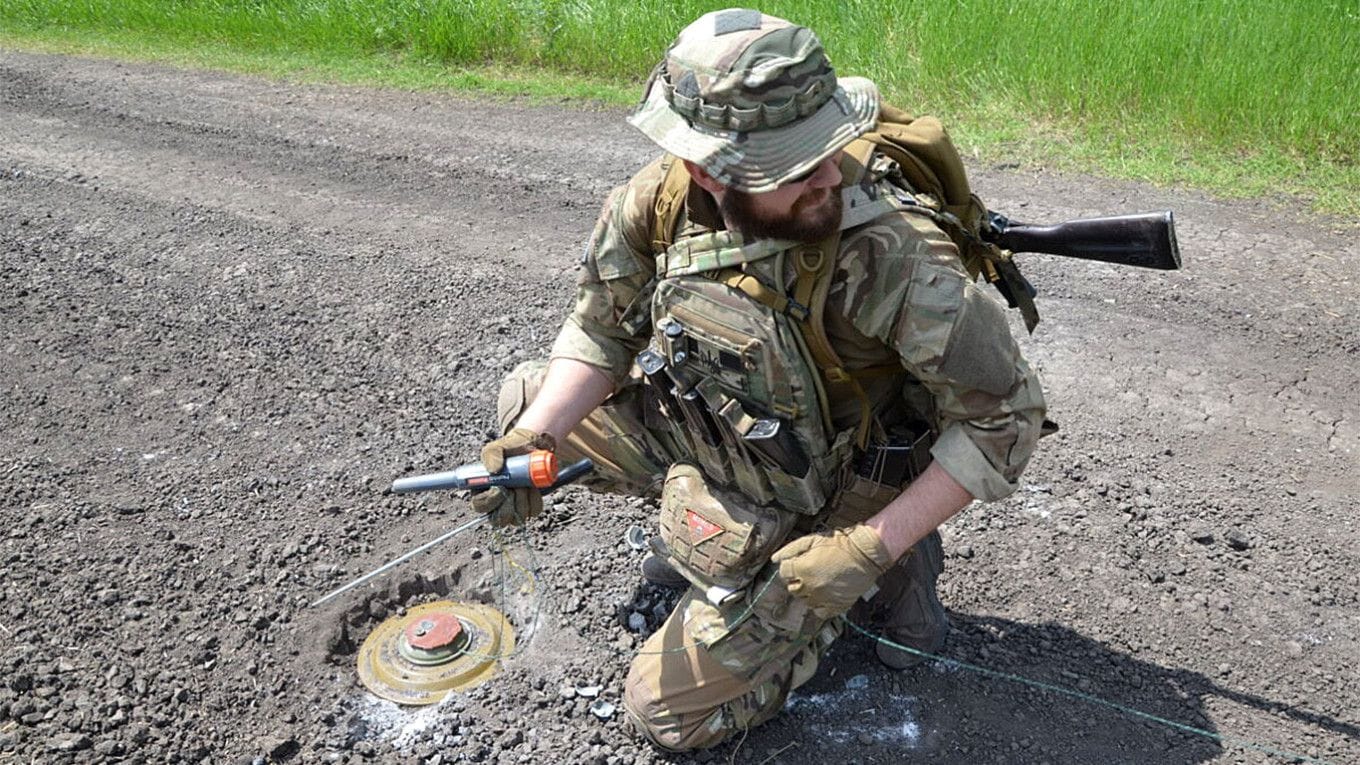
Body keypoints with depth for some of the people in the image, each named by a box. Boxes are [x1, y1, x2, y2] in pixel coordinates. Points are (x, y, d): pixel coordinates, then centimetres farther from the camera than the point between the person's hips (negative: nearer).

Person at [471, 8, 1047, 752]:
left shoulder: (889, 250, -36)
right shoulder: (659, 199, -20)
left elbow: (1006, 412, -26)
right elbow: (600, 332, -4)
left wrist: (876, 545, -28)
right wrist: (530, 441, -20)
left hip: (813, 511, -5)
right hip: (699, 434, 6)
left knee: (666, 710, 3)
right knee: (525, 400, 10)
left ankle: (882, 565, 13)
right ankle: (697, 519, 18)